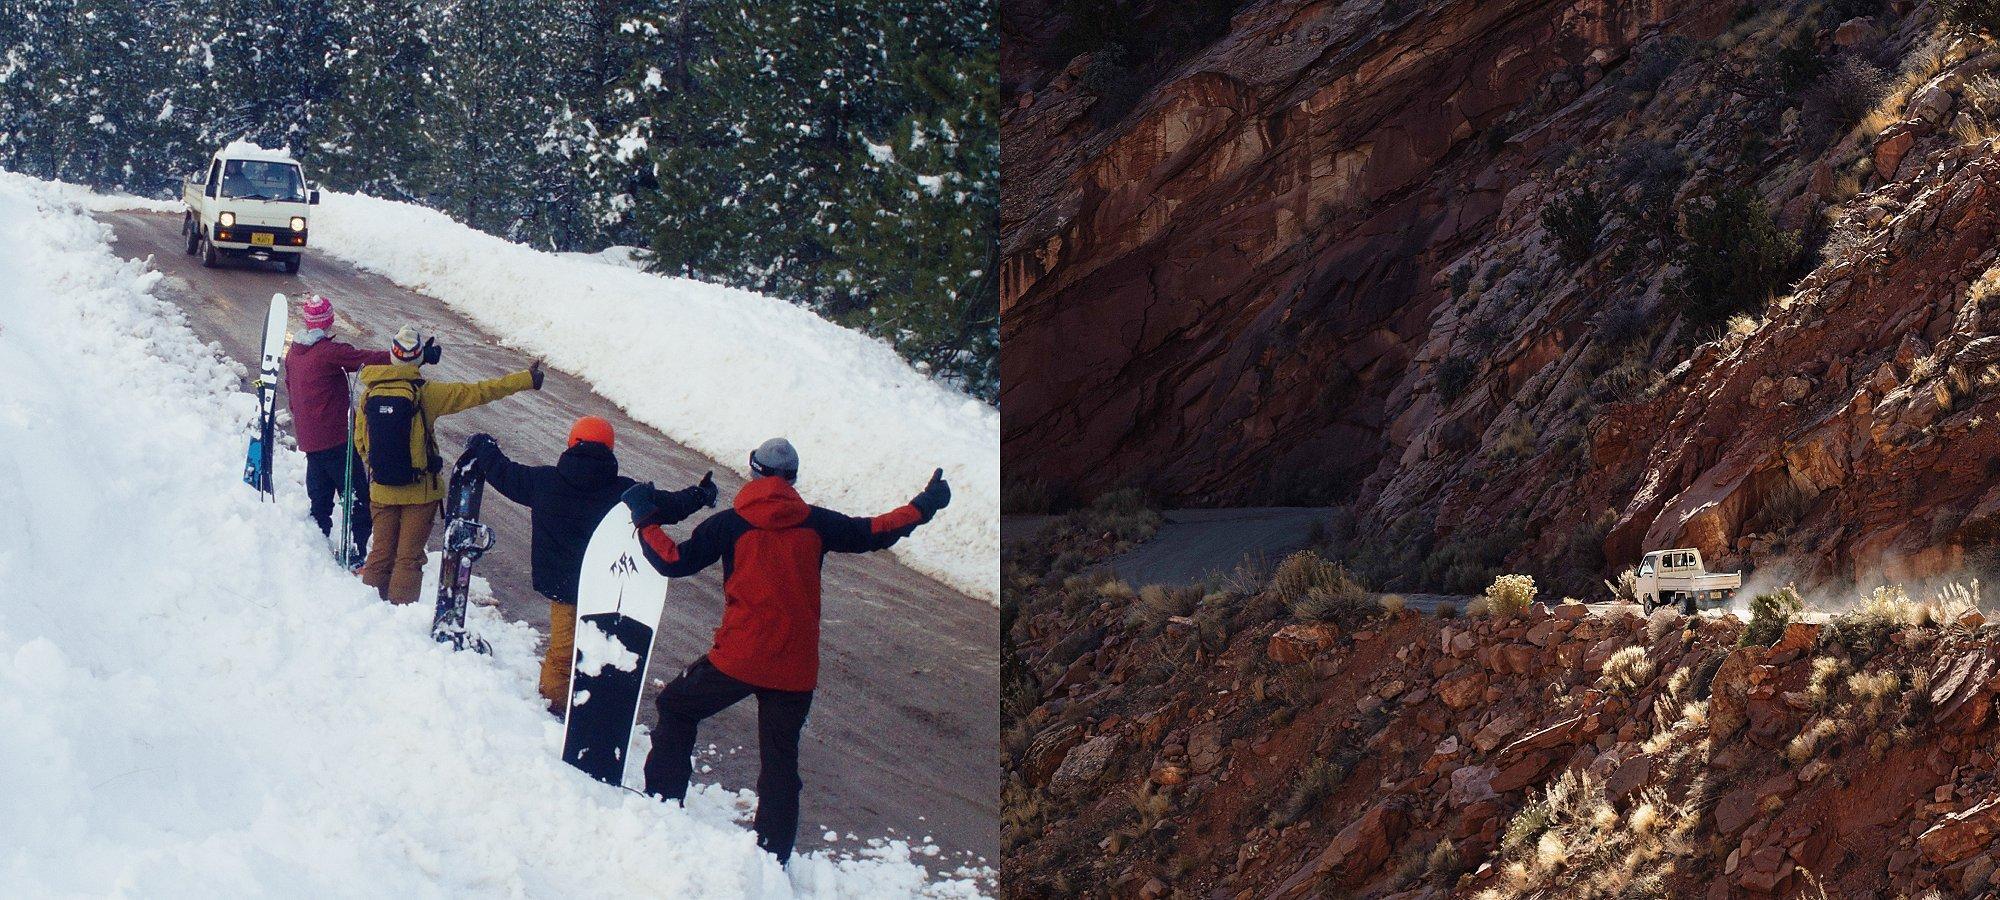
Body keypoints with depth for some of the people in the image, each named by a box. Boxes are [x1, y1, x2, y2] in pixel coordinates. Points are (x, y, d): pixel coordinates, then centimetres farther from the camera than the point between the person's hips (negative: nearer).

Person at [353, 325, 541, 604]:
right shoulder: (425, 393, -14)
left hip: (381, 490, 4)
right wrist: (525, 380, -4)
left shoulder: (370, 392, -3)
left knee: (381, 553, 15)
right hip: (419, 492, -4)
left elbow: (360, 440, 6)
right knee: (409, 557, 5)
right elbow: (477, 392, -10)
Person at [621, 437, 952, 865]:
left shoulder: (731, 524, -4)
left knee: (676, 708, 22)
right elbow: (874, 533, 11)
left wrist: (645, 520, 10)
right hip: (796, 669, 2)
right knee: (780, 763, 12)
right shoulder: (815, 523, 2)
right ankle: (773, 858, 11)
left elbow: (675, 561, -4)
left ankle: (663, 800, 15)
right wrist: (925, 505, 24)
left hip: (737, 659, -2)